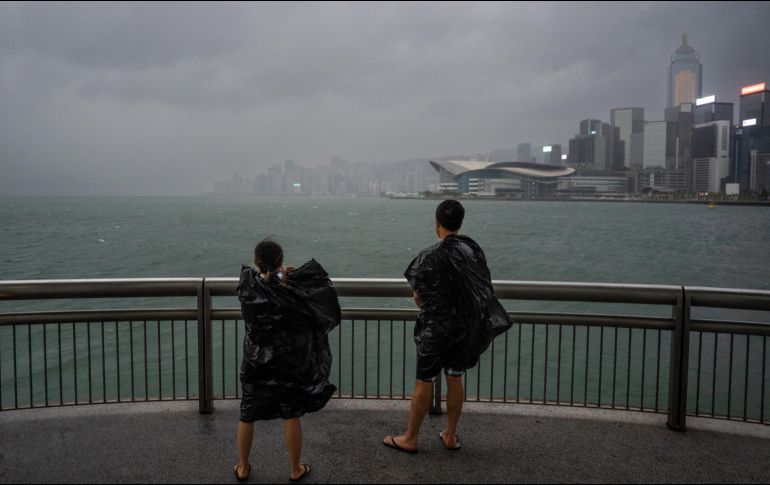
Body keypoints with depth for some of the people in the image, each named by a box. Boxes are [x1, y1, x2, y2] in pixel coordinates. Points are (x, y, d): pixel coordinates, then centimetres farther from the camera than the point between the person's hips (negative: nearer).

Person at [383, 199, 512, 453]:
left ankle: (410, 439, 20)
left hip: (435, 328, -5)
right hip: (467, 327, 5)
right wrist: (462, 312, 13)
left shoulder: (430, 256, -17)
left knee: (424, 383, 6)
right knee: (455, 379, 16)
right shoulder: (475, 251, -2)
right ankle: (451, 436, 27)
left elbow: (418, 296, -9)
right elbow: (484, 290, 4)